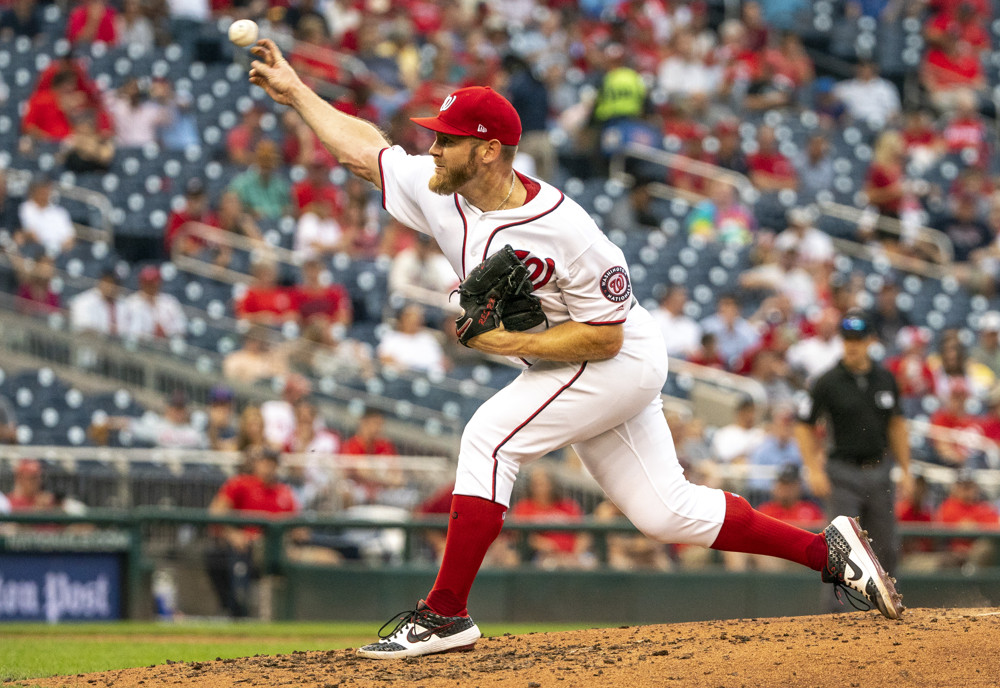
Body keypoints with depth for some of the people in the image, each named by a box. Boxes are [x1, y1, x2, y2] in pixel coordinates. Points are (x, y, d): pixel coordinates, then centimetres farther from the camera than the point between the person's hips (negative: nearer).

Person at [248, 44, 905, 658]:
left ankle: (445, 615, -15)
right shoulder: (439, 191, -7)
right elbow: (365, 148, 9)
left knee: (490, 438, -20)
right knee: (666, 511, 8)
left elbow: (605, 335, -24)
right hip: (572, 372, 9)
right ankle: (826, 549, 16)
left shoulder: (562, 230, -29)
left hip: (623, 358, -9)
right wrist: (296, 90, 8)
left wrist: (512, 343, -27)